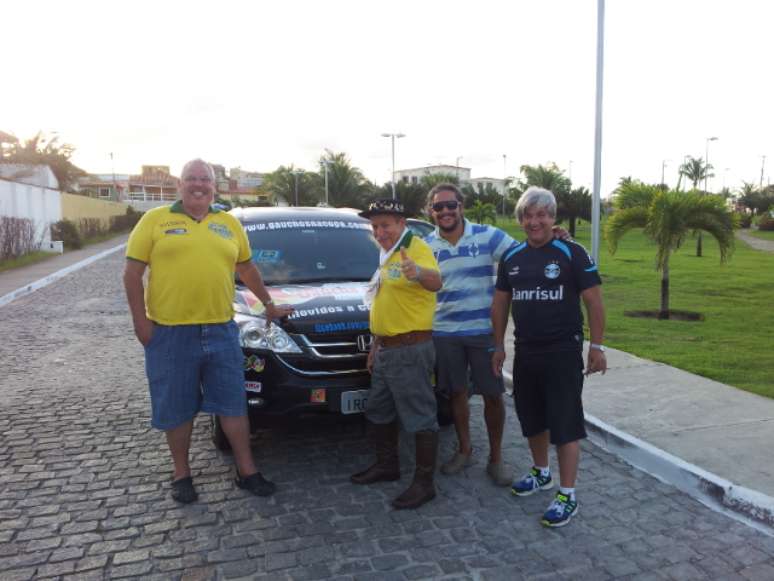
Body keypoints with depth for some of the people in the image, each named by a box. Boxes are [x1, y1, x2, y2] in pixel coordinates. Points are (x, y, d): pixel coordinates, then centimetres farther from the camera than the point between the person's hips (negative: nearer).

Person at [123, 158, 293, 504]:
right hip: (170, 332, -2)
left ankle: (247, 471, 20)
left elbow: (247, 268, 21)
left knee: (233, 404, 8)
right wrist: (140, 321, -7)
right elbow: (132, 273, 0)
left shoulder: (229, 224, 11)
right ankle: (182, 475, 27)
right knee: (177, 409, 10)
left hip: (221, 331, 2)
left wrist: (268, 303, 23)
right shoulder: (155, 220, 1)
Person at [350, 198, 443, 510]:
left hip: (410, 350, -10)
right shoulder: (387, 255, 15)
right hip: (386, 349, 10)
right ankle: (387, 465, 38)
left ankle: (424, 483, 11)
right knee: (378, 412, 21)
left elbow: (435, 282, -35)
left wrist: (418, 272, -57)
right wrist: (375, 346, 21)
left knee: (420, 418, -1)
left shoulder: (416, 248, -14)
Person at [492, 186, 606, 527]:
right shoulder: (511, 258, 6)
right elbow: (501, 302, 13)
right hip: (525, 352, 6)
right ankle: (541, 473, 39)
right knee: (532, 418, 18)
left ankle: (567, 495, 11)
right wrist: (499, 345, 11)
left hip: (563, 352, -5)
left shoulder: (571, 253, -8)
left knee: (565, 423, -1)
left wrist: (597, 346, -10)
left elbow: (593, 300, -8)